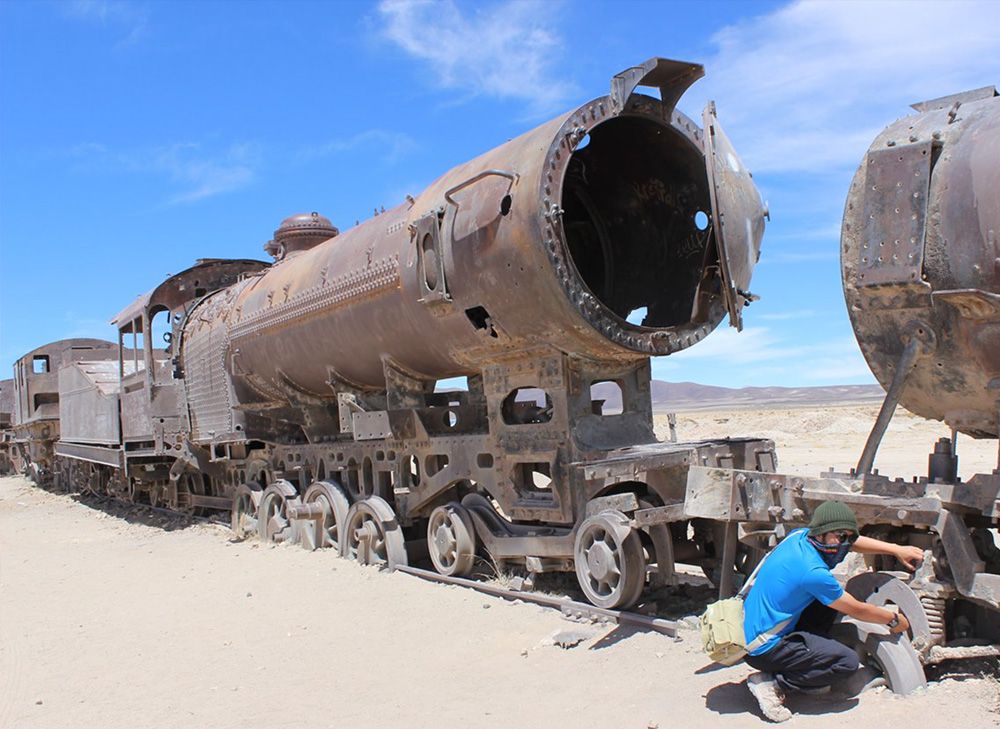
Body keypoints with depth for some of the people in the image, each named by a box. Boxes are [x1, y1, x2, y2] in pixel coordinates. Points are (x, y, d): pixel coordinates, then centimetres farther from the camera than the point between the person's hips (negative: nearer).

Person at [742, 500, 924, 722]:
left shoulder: (799, 536, -1)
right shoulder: (813, 572, -25)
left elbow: (853, 542, 17)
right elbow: (857, 610, -8)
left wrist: (896, 550, 17)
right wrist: (894, 620, 10)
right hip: (764, 648, -9)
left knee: (830, 600, 17)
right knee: (848, 661, -9)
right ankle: (771, 682, -7)